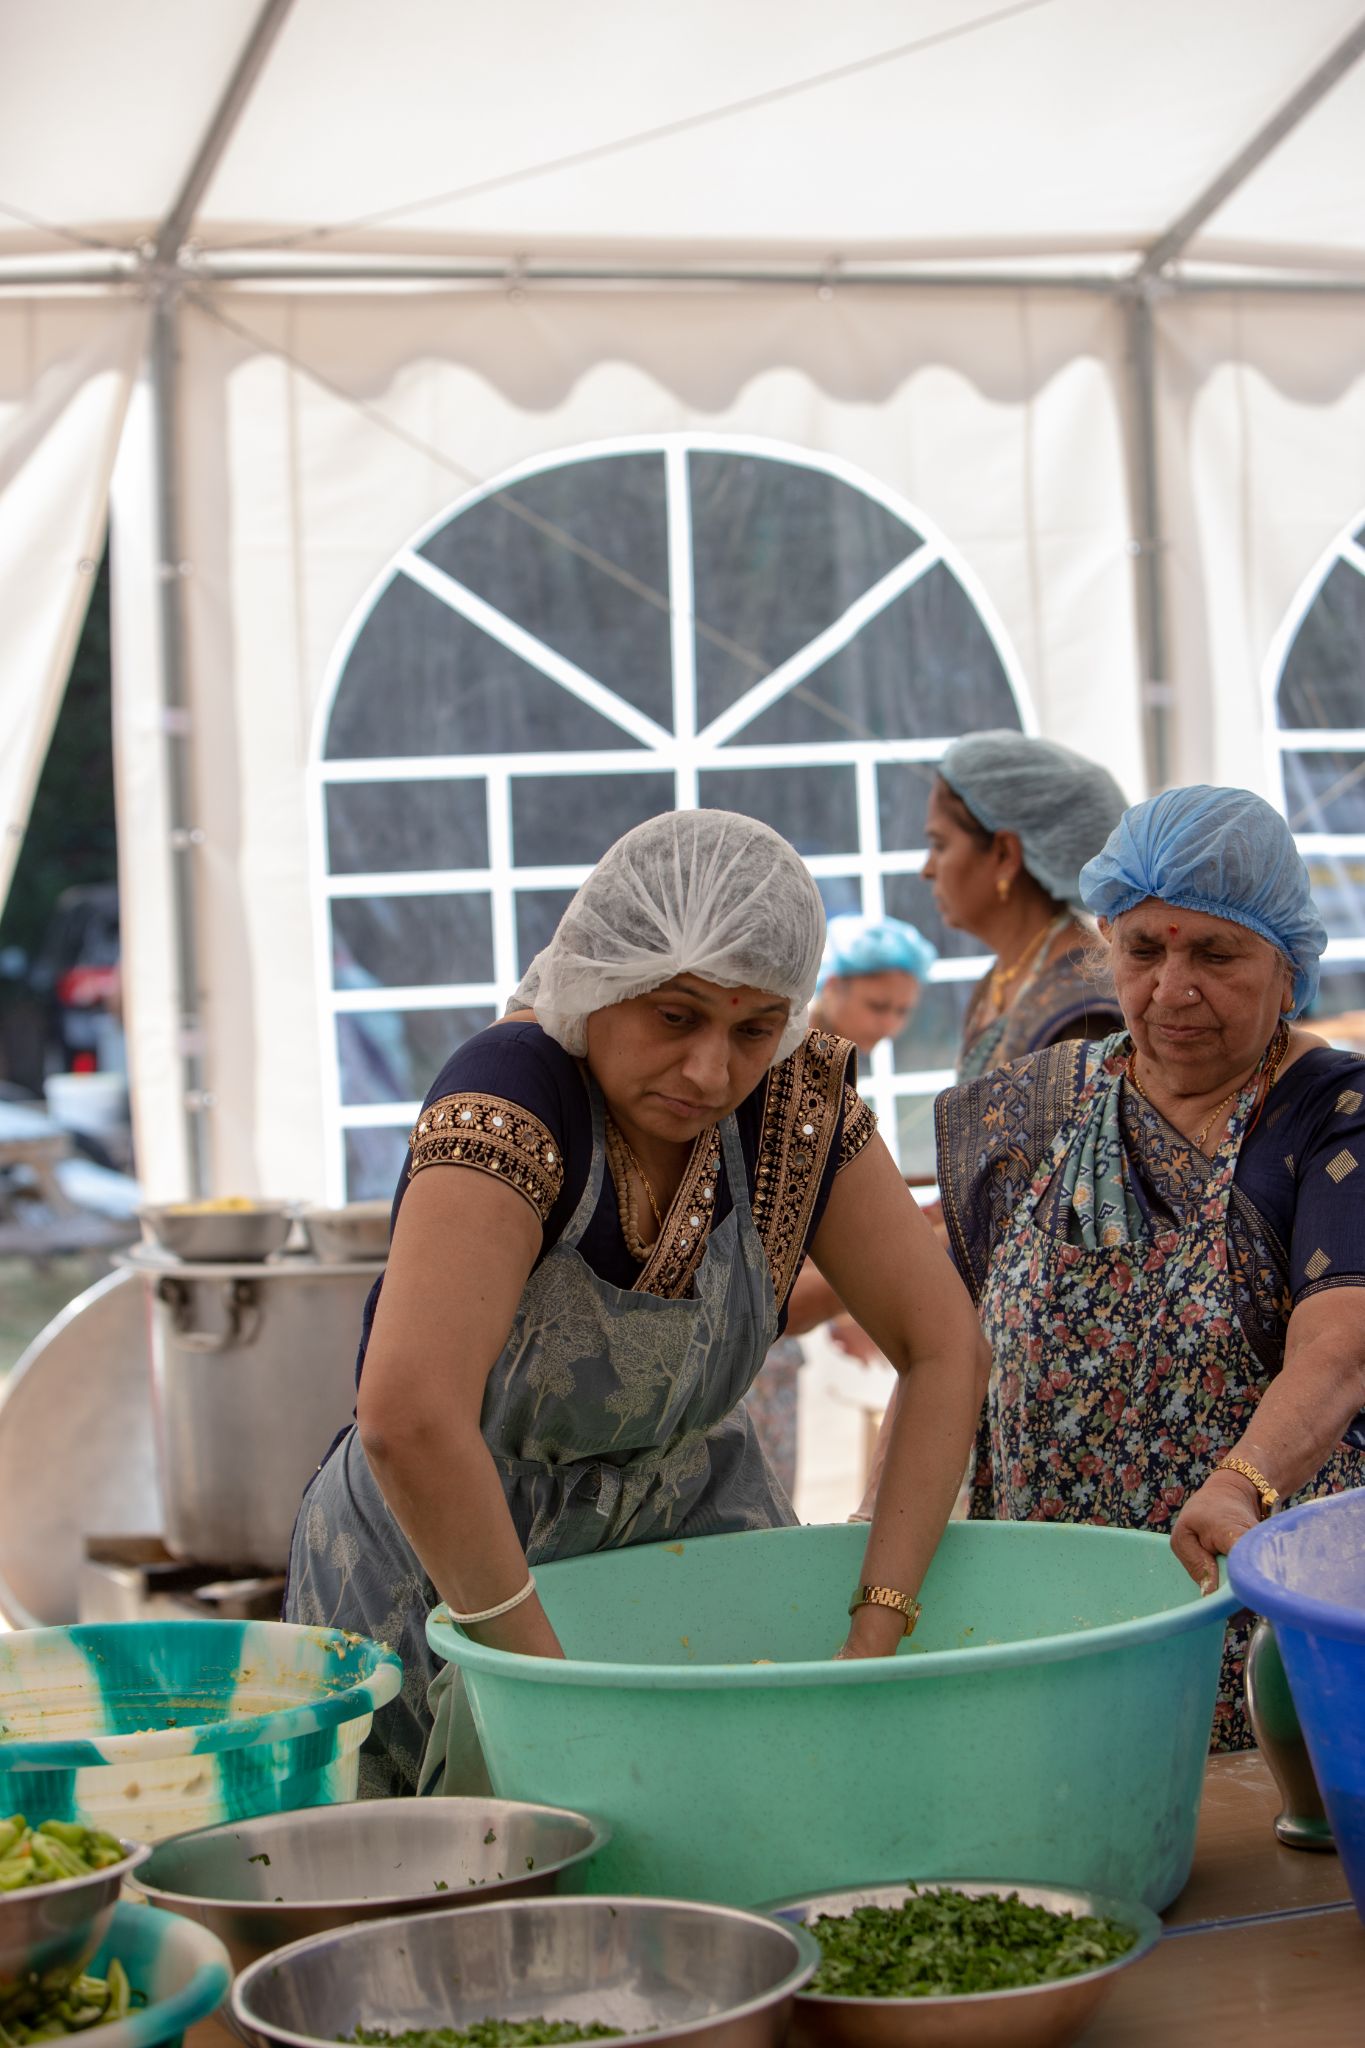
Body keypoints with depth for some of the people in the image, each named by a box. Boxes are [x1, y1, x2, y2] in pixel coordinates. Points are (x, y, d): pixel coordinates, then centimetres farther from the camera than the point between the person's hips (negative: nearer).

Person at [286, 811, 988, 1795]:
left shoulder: (797, 1096, -15)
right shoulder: (512, 1096, -31)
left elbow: (946, 1350, -11)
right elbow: (410, 1420, -43)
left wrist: (877, 1628, -20)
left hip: (686, 1528, 4)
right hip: (442, 1563, -4)